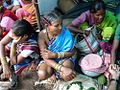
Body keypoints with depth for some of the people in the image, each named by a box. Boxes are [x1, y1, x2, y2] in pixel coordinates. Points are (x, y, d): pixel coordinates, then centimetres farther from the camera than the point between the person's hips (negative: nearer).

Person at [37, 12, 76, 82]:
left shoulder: (65, 32, -21)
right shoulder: (42, 35, -21)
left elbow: (72, 52, -12)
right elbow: (45, 57, -25)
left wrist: (55, 55, -26)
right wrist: (63, 68, -38)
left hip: (64, 58, 0)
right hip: (50, 60, 0)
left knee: (67, 76, -30)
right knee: (42, 75, -29)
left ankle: (55, 73, 3)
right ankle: (52, 71, 4)